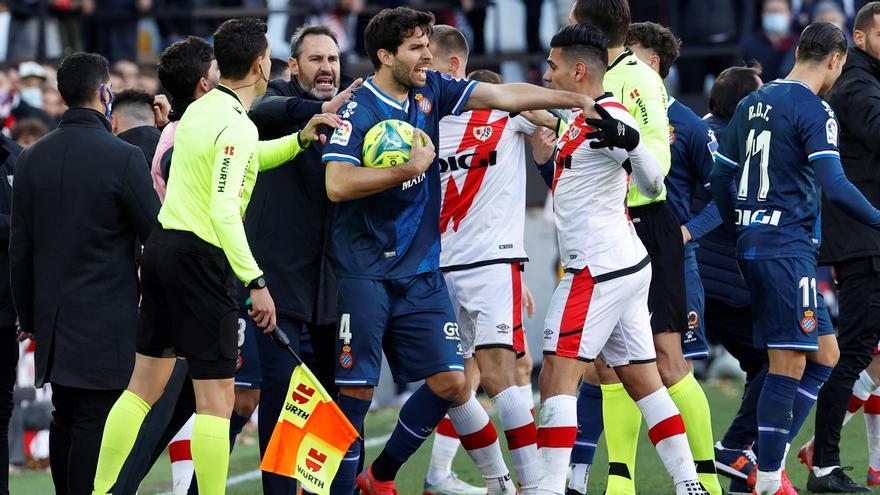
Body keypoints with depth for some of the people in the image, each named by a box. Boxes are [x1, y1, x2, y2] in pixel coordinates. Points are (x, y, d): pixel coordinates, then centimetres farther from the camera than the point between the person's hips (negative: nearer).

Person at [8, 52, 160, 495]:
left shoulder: (32, 159, 5)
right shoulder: (123, 158, -12)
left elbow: (20, 250, 10)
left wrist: (28, 317, 19)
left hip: (53, 323, 6)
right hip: (107, 322, -6)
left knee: (65, 422, 13)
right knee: (95, 424, -5)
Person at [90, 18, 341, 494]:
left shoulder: (201, 110, 12)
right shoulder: (237, 126, -15)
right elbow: (224, 211, -23)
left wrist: (298, 140, 21)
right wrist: (255, 281, -25)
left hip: (162, 246, 9)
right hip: (200, 258, -9)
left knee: (143, 387, 14)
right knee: (216, 399, -6)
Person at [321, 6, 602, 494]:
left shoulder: (431, 90, 6)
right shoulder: (358, 110, -13)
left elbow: (504, 94, 7)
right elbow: (337, 185, -22)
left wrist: (579, 100, 2)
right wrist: (409, 169, -19)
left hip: (421, 271, 7)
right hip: (365, 273, -7)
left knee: (450, 381, 1)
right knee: (356, 387, -5)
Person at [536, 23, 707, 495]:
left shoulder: (606, 119, -14)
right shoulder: (584, 119, 16)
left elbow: (652, 184, -23)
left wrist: (629, 142, -40)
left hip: (598, 269, -10)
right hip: (627, 264, 10)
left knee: (557, 379, -11)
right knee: (642, 381, 12)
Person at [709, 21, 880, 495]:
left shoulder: (753, 103, 14)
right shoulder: (814, 110, -10)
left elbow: (720, 176, 17)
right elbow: (834, 185, -20)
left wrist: (739, 229, 26)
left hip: (752, 241, 9)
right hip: (788, 247, -9)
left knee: (825, 355, 12)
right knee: (789, 367, -6)